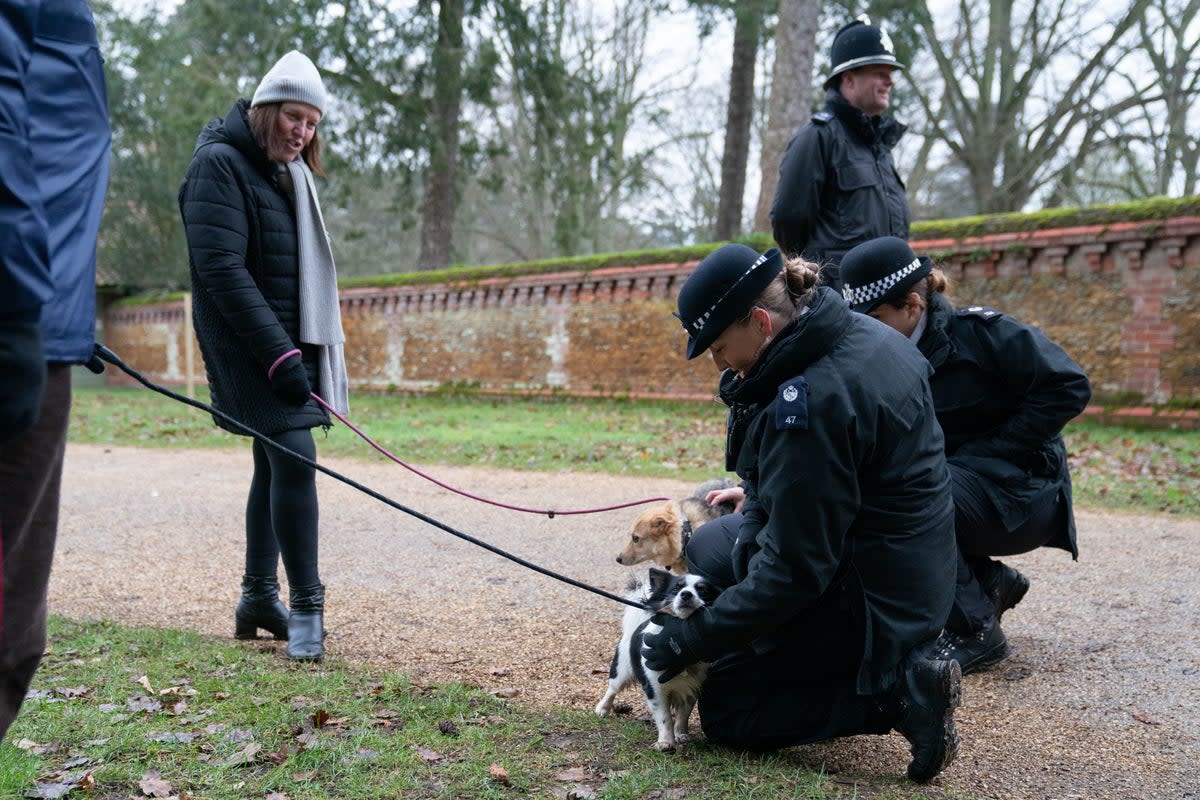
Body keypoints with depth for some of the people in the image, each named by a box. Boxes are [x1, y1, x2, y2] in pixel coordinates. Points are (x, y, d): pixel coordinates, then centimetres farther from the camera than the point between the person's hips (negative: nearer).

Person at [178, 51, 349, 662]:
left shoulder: (289, 172, 17)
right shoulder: (219, 164, -9)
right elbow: (221, 268, -18)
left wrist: (307, 350, 12)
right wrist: (277, 354, -22)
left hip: (290, 341, 9)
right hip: (247, 342, -9)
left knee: (276, 465, 12)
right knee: (294, 456, -16)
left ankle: (258, 598, 23)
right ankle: (305, 606, -8)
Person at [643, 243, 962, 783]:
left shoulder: (812, 402, -30)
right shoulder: (860, 333, -2)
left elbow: (792, 571, -24)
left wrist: (693, 639, -14)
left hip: (868, 598, -9)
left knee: (723, 710, 7)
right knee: (707, 546, 23)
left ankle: (896, 691, -4)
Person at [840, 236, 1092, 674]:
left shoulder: (977, 331, -17)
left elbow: (1068, 387, -20)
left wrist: (984, 452, -20)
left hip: (1024, 493, -7)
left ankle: (976, 631, -12)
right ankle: (990, 581, 6)